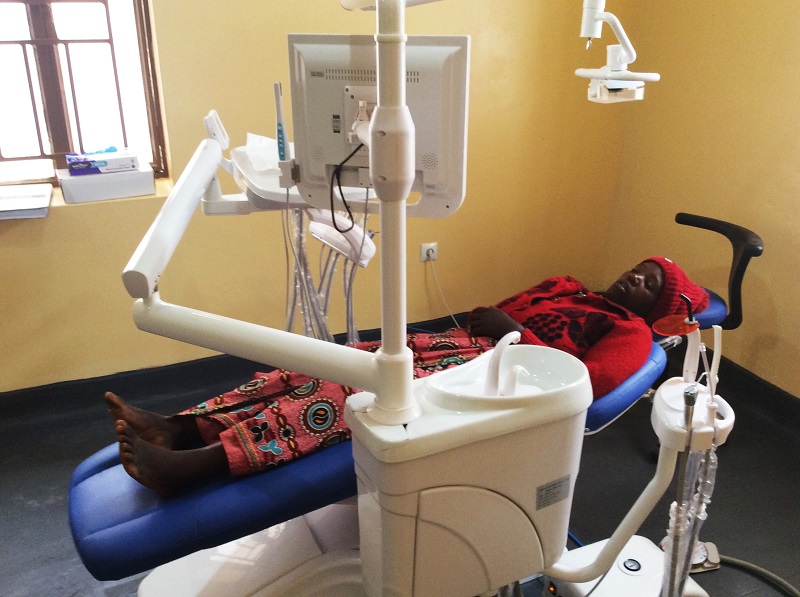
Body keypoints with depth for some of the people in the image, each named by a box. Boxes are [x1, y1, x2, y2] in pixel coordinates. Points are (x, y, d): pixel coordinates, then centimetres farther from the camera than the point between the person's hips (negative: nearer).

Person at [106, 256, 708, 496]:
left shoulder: (631, 334, 8)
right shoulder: (567, 288, 32)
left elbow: (578, 385, -11)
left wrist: (515, 332, -13)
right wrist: (486, 317, 3)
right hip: (466, 342, 7)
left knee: (363, 389, -29)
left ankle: (197, 464, -37)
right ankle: (180, 426, -19)